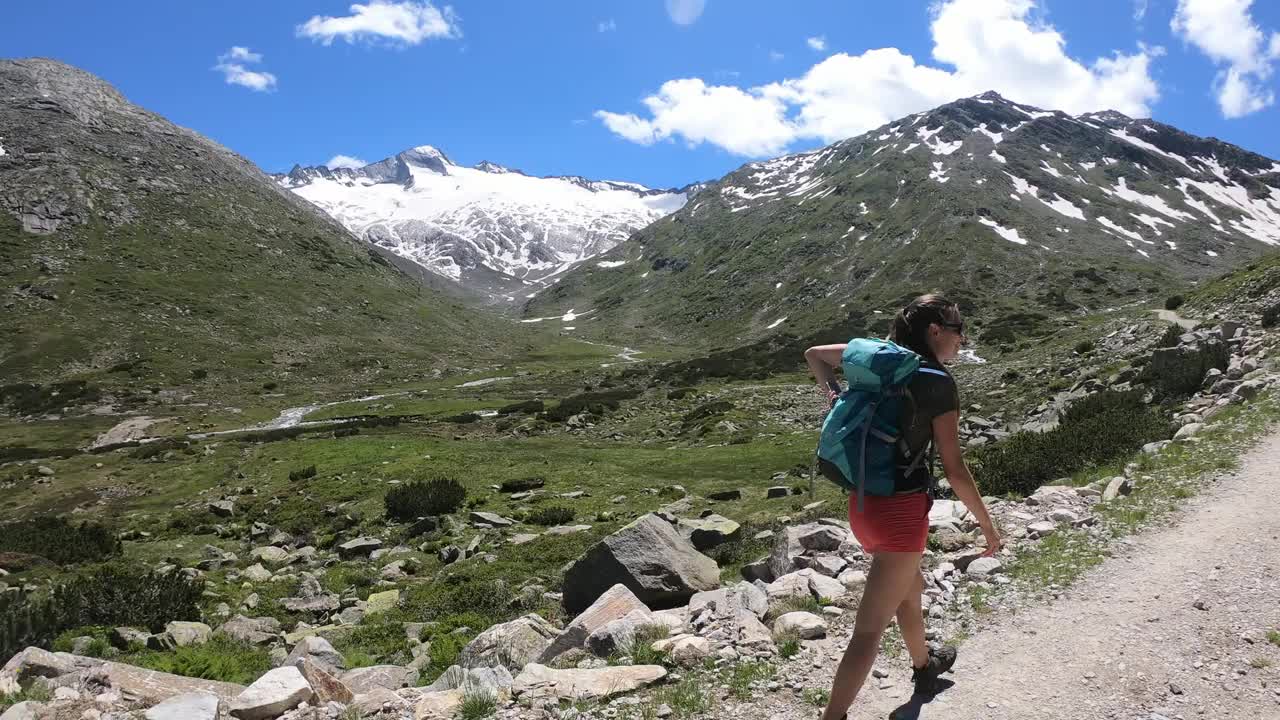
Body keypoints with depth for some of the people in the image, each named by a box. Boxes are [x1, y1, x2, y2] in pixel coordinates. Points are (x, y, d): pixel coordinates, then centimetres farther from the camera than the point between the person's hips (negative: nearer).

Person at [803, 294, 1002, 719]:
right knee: (869, 629, -2)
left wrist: (834, 397, 6)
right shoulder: (939, 383, -13)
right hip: (902, 510, -8)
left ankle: (924, 666, 55)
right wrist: (987, 526, 0)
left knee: (910, 591, 32)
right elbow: (954, 469, -10)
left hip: (863, 504, 8)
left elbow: (814, 355, 16)